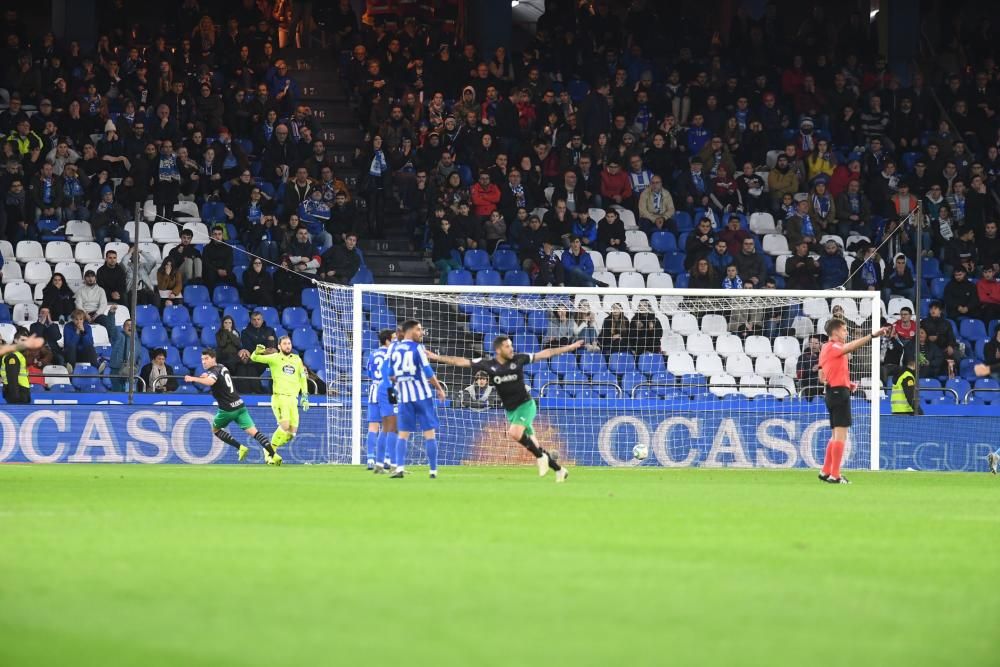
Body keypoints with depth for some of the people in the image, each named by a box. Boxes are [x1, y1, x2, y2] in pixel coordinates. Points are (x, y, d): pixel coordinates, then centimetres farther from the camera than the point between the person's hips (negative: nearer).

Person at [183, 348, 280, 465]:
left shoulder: (214, 371, -10)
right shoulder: (223, 368, 17)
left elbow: (210, 381, -34)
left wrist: (194, 379, -41)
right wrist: (207, 376, 22)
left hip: (227, 409, -7)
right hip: (240, 406, 7)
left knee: (215, 429, 18)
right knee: (253, 431, -3)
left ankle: (240, 447, 6)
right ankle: (274, 454, -18)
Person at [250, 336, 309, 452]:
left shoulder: (297, 359, 14)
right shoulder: (275, 358, 2)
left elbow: (302, 378, 22)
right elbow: (254, 358, -4)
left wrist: (305, 397, 17)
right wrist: (257, 351, -27)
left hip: (293, 398, 5)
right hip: (279, 397, -5)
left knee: (292, 432, -1)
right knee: (285, 426, -21)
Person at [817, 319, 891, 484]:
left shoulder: (826, 349, 19)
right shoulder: (833, 347, -10)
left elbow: (822, 377, 22)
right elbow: (851, 346, -30)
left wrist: (847, 383, 15)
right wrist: (873, 335, -38)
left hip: (832, 392, 10)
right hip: (839, 391, -10)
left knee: (836, 435, 16)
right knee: (841, 434, -11)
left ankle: (826, 472, 17)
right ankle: (835, 475, -14)